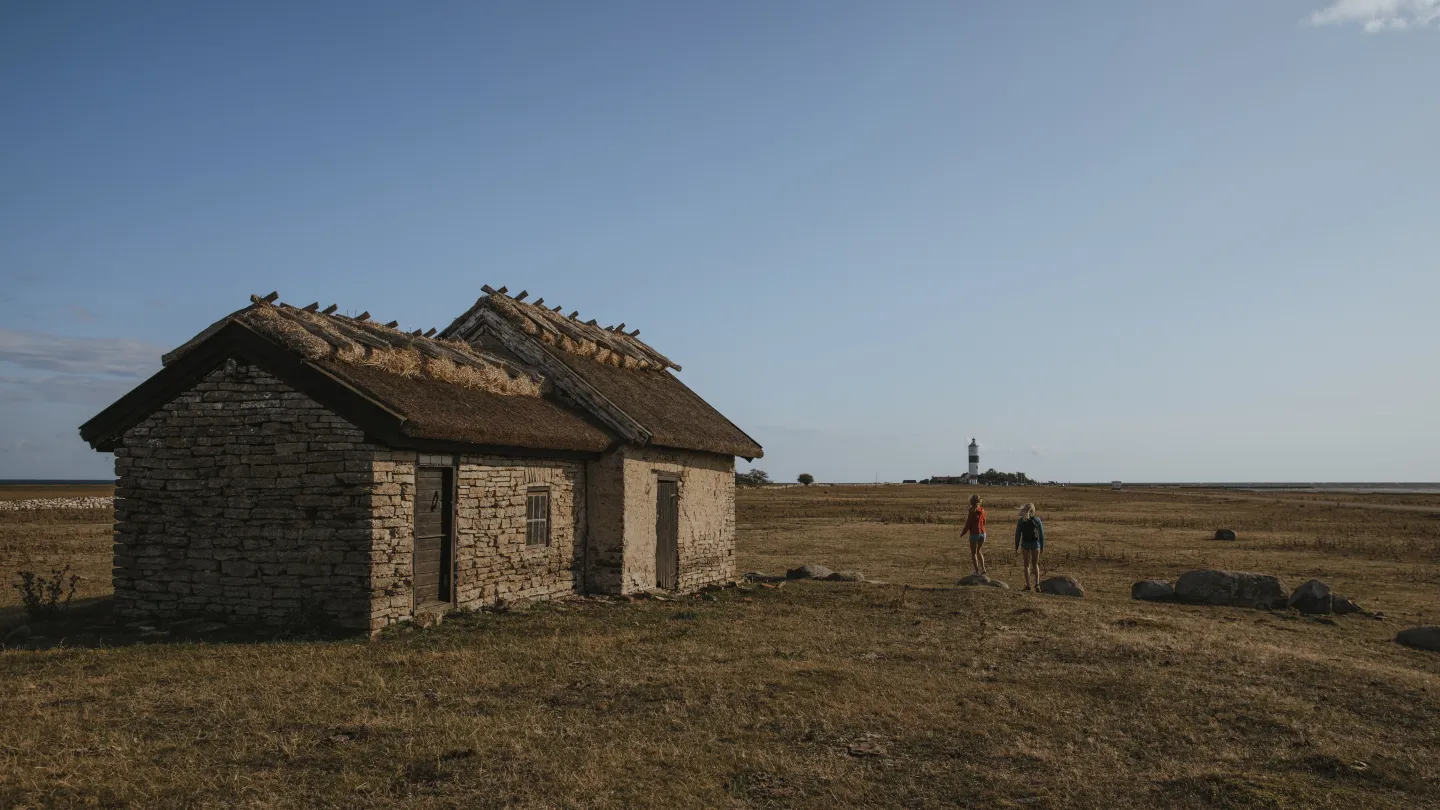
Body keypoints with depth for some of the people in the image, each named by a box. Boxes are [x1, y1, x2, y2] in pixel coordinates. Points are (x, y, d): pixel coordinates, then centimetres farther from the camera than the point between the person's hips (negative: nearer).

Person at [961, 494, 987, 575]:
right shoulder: (982, 510, 4)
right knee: (979, 551, 23)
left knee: (973, 553, 6)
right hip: (983, 533, 6)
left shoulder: (972, 511, -14)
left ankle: (977, 571, 4)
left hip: (974, 533, -6)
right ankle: (983, 568, 13)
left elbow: (968, 523, -11)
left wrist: (963, 532, 4)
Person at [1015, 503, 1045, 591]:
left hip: (1025, 544, 0)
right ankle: (1037, 583, 2)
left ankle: (1028, 585, 6)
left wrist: (1016, 546, 6)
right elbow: (1041, 534, -2)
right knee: (1035, 564, 16)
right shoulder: (1037, 520, -5)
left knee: (1027, 565, 10)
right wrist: (1042, 546, 7)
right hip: (1035, 544, 0)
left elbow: (1017, 534, -2)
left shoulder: (1021, 521, -3)